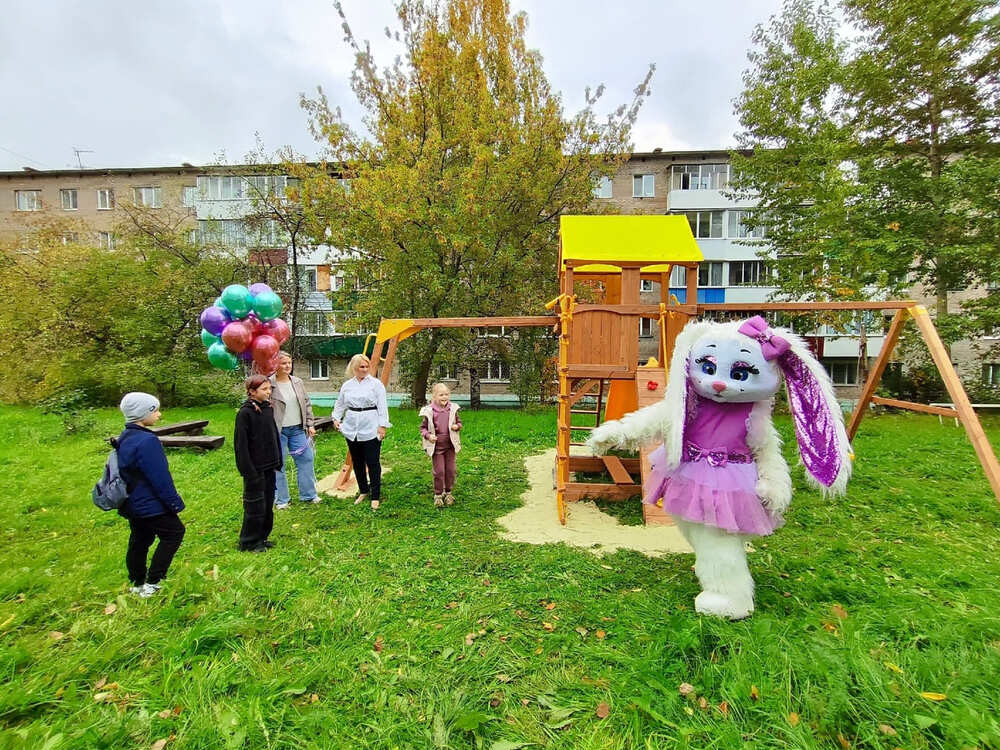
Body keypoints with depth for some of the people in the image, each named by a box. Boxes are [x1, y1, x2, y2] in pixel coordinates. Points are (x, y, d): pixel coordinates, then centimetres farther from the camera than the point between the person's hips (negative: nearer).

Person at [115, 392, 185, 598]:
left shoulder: (124, 438, 7)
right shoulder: (147, 441, -25)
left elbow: (125, 472, 17)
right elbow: (161, 478, -23)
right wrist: (175, 502, -14)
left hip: (132, 503, 9)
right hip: (150, 505, -9)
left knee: (139, 540, 19)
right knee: (174, 532, 5)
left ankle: (138, 584, 31)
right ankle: (151, 583, 6)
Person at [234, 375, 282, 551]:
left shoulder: (268, 408, 6)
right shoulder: (245, 413, -15)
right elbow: (241, 443, -16)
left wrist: (278, 460, 12)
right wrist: (248, 470, -18)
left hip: (269, 466, 7)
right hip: (255, 468, -7)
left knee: (268, 503, 15)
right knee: (255, 505, 4)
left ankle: (262, 537, 29)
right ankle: (249, 542, 20)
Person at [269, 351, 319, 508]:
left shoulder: (298, 382, 6)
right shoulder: (270, 384, -11)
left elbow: (307, 404, 13)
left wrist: (310, 424, 9)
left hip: (298, 429, 5)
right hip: (278, 431, -5)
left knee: (306, 460, 8)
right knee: (278, 464, 6)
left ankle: (308, 494, 22)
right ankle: (281, 499, 21)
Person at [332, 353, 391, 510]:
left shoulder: (376, 384, -4)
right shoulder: (347, 385, 10)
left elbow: (382, 406, -7)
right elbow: (340, 404, 20)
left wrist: (382, 425, -12)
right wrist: (336, 418, 6)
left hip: (371, 430, -5)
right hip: (351, 430, 5)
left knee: (373, 463, -2)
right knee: (357, 462, 14)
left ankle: (375, 496, 9)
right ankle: (363, 491, 29)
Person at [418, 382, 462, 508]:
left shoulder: (452, 409, 0)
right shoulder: (429, 411, -9)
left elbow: (459, 422, 13)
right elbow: (423, 428, 0)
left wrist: (457, 426, -9)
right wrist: (428, 436, -18)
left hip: (450, 445, 3)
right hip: (436, 447, -3)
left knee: (450, 470, 9)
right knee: (439, 471, 1)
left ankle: (448, 492, 28)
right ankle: (438, 495, 18)